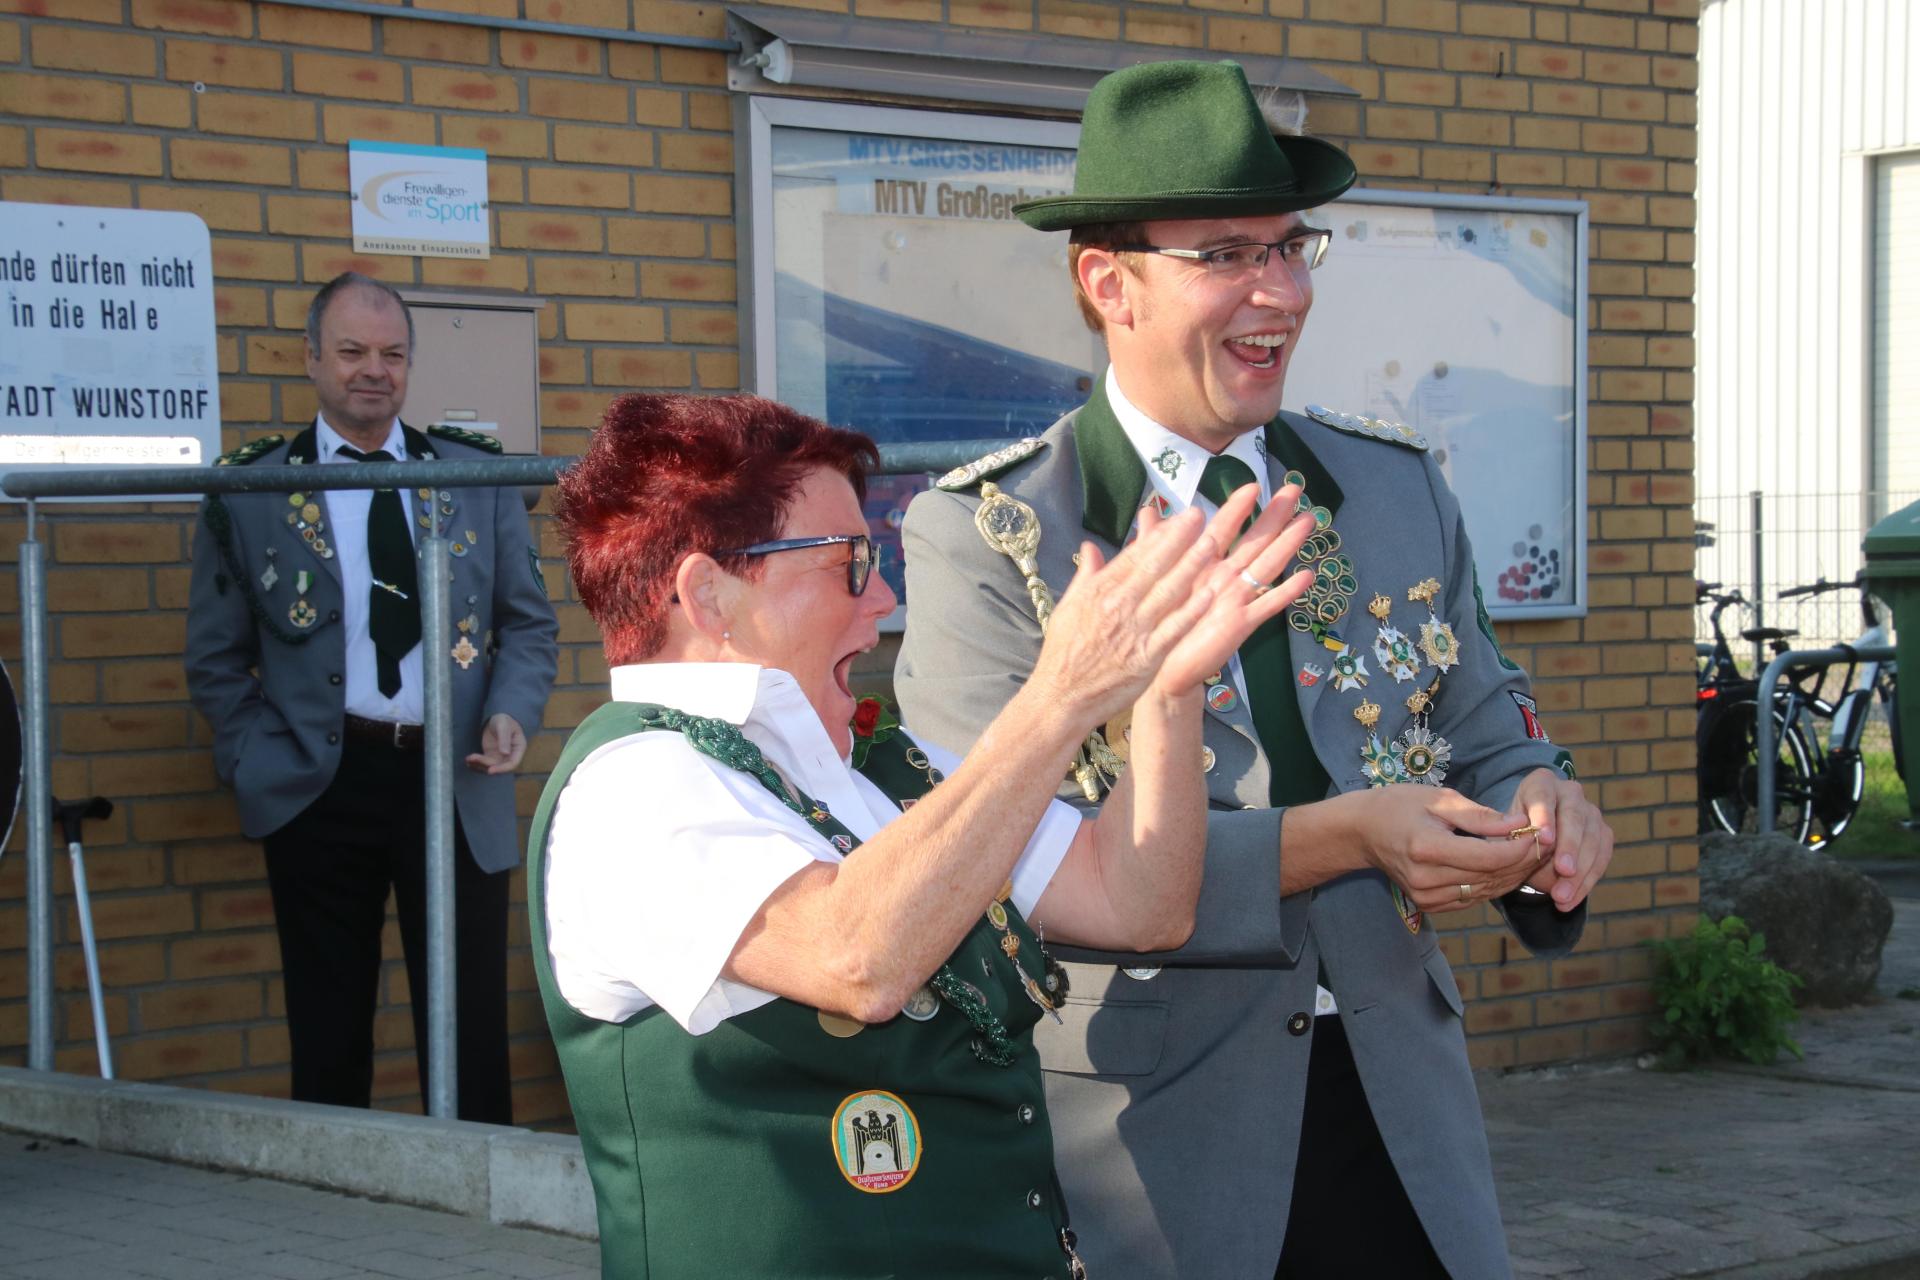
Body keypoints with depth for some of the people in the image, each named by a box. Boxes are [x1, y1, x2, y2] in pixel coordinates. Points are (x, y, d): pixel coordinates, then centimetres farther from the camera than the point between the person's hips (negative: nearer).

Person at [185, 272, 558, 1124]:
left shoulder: (477, 474, 8)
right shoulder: (250, 488, 3)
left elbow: (529, 621, 11)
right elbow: (215, 659, 8)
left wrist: (511, 713, -7)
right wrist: (263, 764, -4)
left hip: (454, 778, 1)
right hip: (321, 788, -1)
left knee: (471, 1036, 2)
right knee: (329, 1044, 5)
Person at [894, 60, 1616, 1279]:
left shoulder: (1399, 489, 8)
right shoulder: (981, 535, -9)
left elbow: (1486, 735, 10)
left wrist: (1539, 809, -15)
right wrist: (1337, 839, -25)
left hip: (1400, 1115, 4)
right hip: (1147, 1135, -4)